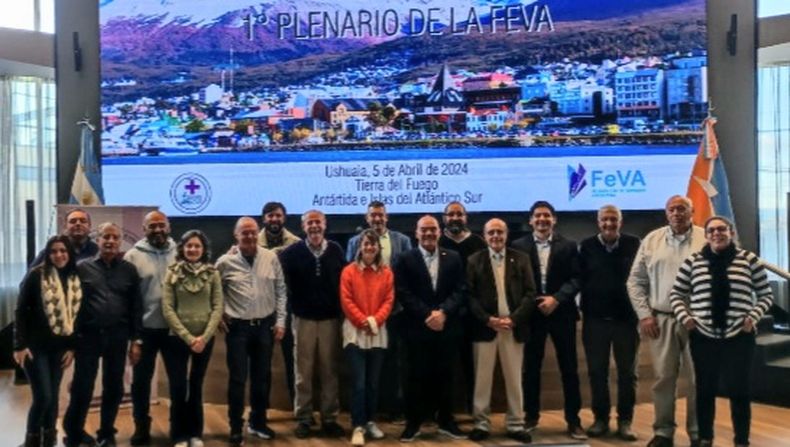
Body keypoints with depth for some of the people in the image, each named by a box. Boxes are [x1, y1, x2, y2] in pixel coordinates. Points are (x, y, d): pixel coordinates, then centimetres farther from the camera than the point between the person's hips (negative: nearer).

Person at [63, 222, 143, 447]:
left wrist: (136, 340, 1)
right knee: (81, 389, 2)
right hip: (88, 336, -2)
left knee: (114, 389, 10)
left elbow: (136, 307, 5)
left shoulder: (129, 270, 6)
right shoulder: (82, 268, 1)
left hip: (117, 337, 2)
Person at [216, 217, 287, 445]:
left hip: (265, 325, 2)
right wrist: (219, 313, -1)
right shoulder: (225, 262, -7)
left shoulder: (271, 258, -2)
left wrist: (280, 321, 1)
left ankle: (258, 422, 29)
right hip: (238, 327, -2)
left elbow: (280, 291, 3)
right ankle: (236, 427, 17)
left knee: (262, 377, 13)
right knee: (237, 378, 3)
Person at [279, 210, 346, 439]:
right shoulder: (292, 252, -3)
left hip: (330, 318, 1)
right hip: (303, 319, -1)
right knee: (303, 371, 6)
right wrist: (294, 304, -6)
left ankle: (330, 418, 17)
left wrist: (341, 310, 2)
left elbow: (345, 281, 4)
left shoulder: (336, 251, 1)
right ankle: (303, 418, 17)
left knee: (329, 371, 7)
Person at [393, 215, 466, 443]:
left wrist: (443, 312, -14)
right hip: (417, 328, -2)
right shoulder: (405, 259, 1)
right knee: (416, 377, 4)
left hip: (446, 328, 2)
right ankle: (413, 422, 14)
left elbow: (459, 291, 2)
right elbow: (403, 294, -7)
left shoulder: (453, 258, 8)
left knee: (444, 376, 9)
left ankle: (446, 421, 21)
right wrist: (427, 315, -15)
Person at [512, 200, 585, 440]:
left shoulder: (568, 246, 4)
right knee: (530, 368, 8)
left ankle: (573, 420, 14)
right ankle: (531, 417, 22)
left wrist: (556, 299, -16)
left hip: (561, 313, 0)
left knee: (569, 368, 4)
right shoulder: (519, 246, 2)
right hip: (532, 313, 0)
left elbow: (575, 279, -3)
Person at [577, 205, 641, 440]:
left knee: (627, 373, 8)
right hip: (595, 319, 1)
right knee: (597, 372, 8)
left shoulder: (634, 244, -2)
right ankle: (601, 418, 21)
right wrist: (584, 307, -4)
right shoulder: (587, 246, 1)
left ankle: (625, 421, 20)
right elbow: (579, 280, 1)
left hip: (626, 318, -1)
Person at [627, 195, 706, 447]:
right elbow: (636, 281, 7)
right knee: (663, 378, 7)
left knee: (698, 378, 5)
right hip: (660, 319, 2)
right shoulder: (652, 240, 7)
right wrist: (644, 314, -1)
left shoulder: (707, 239, 0)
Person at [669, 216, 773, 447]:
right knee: (705, 389, 10)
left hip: (739, 337, -1)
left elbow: (766, 295, 6)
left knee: (738, 391, 2)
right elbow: (676, 294, 10)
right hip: (703, 336, 1)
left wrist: (753, 316, -8)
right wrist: (684, 317, -4)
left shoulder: (749, 259, 1)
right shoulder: (693, 261, 3)